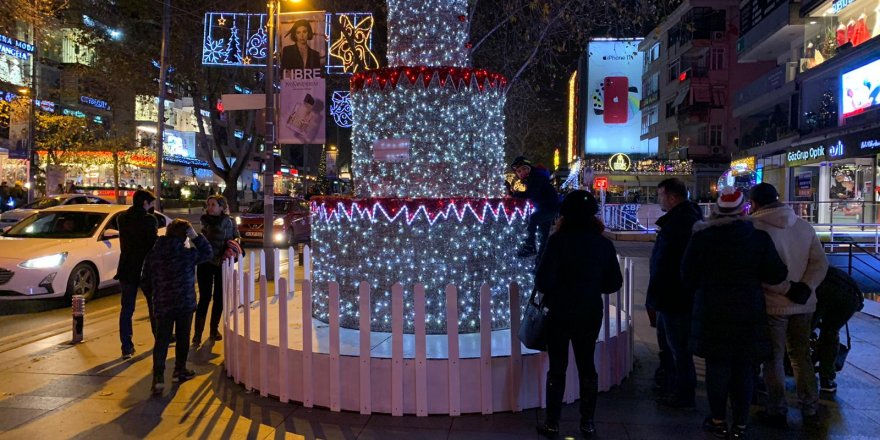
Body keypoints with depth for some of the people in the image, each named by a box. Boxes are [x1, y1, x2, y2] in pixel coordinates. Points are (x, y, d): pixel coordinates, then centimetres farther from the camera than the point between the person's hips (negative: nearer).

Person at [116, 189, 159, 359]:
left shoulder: (121, 218, 3)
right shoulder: (149, 219, -15)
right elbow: (154, 244, -15)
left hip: (127, 269, 4)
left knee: (127, 309, 6)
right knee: (154, 306, 14)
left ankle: (127, 348, 3)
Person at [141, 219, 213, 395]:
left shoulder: (152, 254, 1)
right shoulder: (187, 254, -10)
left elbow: (145, 283, 6)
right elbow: (207, 252, 5)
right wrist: (196, 236, 0)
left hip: (162, 304, 3)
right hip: (185, 303, -2)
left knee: (162, 340, 3)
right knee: (182, 337, 14)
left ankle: (158, 377, -8)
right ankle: (180, 371, 25)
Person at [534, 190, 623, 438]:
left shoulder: (559, 240, -16)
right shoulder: (603, 244, -3)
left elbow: (543, 281, -20)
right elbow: (614, 283, 3)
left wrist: (549, 290, 2)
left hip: (560, 313, -3)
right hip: (591, 313, 3)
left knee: (557, 368, 8)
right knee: (587, 365, 15)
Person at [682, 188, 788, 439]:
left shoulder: (701, 237, -6)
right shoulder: (759, 238, -5)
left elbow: (688, 277, -1)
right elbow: (776, 275, -2)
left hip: (712, 312, -1)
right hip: (748, 312, 1)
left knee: (717, 365, 9)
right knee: (743, 369, 9)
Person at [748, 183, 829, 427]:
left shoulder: (754, 228, -14)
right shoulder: (803, 226, 5)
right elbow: (820, 262, 0)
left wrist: (787, 289, -15)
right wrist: (804, 287, -9)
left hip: (772, 304, -5)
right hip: (803, 304, 5)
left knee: (773, 359, 7)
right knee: (801, 355, 19)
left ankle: (777, 413, 15)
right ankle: (810, 409, 26)